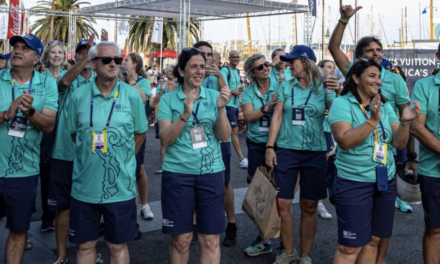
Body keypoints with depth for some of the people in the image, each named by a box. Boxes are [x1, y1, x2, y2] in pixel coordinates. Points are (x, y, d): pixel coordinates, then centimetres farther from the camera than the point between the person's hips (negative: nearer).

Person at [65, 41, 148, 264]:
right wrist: (91, 158, 8)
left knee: (117, 245, 11)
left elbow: (140, 133, 6)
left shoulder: (131, 95, -4)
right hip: (84, 184, 1)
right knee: (85, 244, 14)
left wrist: (122, 161, 5)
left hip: (120, 185, -1)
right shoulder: (79, 96, -1)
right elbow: (74, 133, 11)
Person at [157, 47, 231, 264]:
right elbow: (165, 139, -8)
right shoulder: (168, 99, 2)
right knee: (181, 240, 7)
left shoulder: (214, 96, 6)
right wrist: (186, 114, -22)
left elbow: (224, 136, -1)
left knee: (210, 240, 5)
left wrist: (221, 108, -16)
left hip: (211, 171, 1)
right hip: (178, 173, -1)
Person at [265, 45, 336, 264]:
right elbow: (277, 117, 5)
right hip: (286, 150, 2)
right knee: (282, 204, -1)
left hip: (314, 152, -1)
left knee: (309, 206, 6)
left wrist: (338, 94, -22)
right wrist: (269, 147, -2)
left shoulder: (323, 88, 2)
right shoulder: (286, 87, 7)